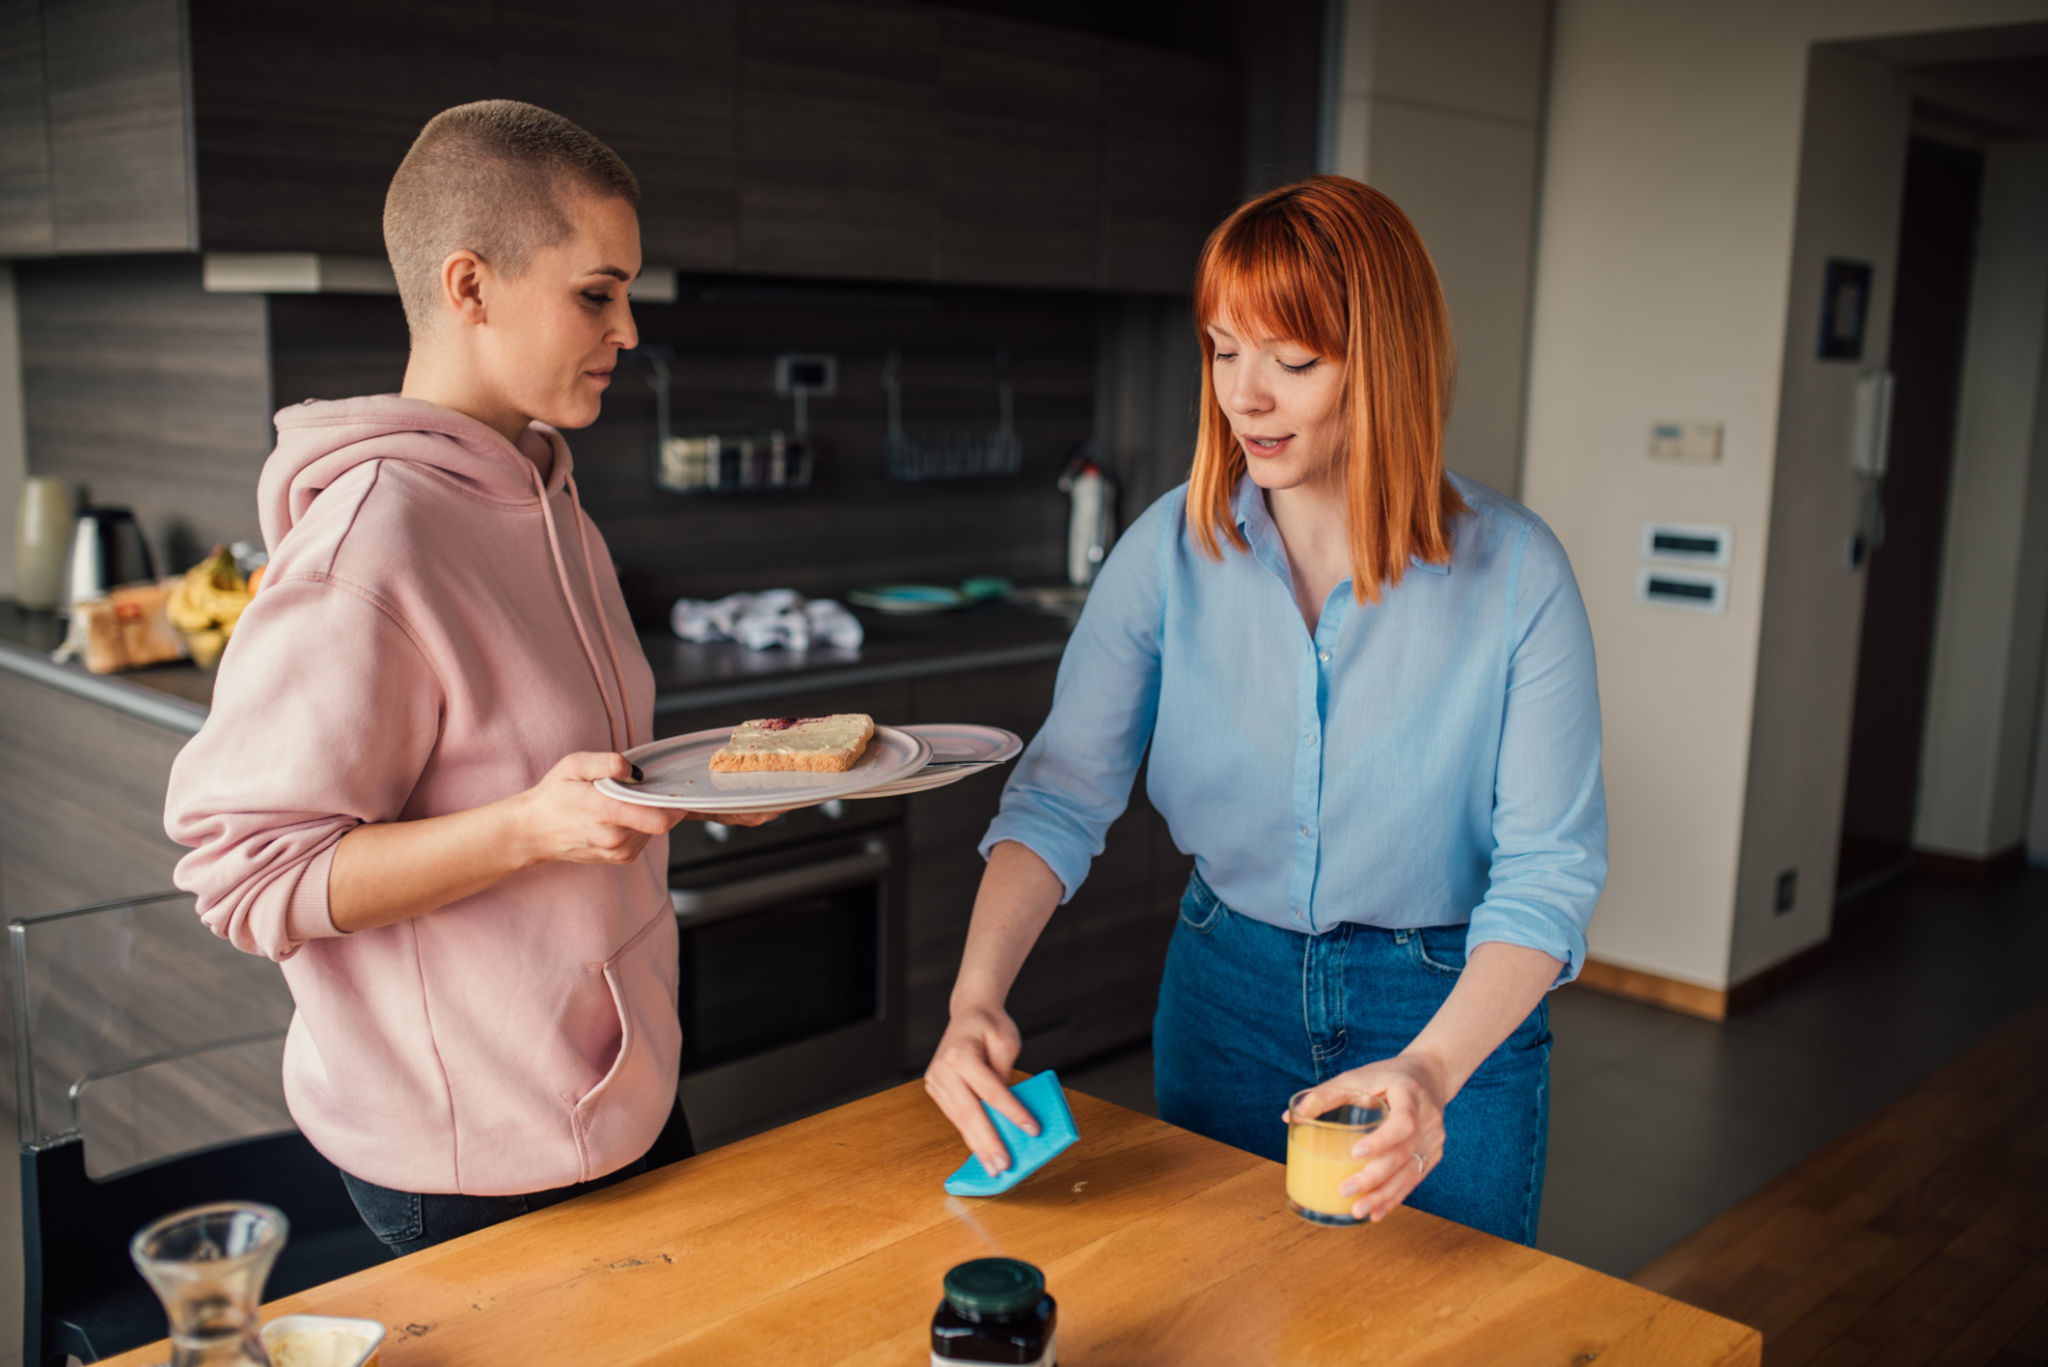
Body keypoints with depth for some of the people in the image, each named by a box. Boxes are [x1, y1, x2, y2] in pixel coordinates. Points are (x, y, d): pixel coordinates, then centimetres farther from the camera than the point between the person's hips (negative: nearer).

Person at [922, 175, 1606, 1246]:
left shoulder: (1514, 573, -17)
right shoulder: (1173, 547, -11)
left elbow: (1548, 871, -16)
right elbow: (1061, 795, -11)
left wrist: (1433, 1068, -32)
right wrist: (977, 997, -25)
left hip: (1452, 1008, -2)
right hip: (1226, 990, 2)